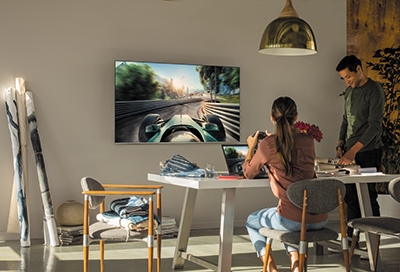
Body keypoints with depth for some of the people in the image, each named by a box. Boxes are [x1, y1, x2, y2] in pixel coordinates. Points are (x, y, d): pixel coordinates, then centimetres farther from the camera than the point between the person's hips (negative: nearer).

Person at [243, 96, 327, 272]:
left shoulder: (267, 145, -7)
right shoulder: (308, 141, 5)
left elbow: (248, 174, 9)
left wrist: (251, 147, 24)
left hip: (292, 219, -4)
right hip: (320, 219, 5)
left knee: (251, 221, 27)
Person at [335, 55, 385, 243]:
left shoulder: (374, 90, -12)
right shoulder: (349, 91, 13)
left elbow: (375, 126, -19)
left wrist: (353, 150, -25)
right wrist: (341, 145, 7)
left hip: (368, 152, -7)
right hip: (350, 151, 7)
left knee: (367, 196, -5)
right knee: (350, 196, 10)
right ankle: (351, 236, 19)